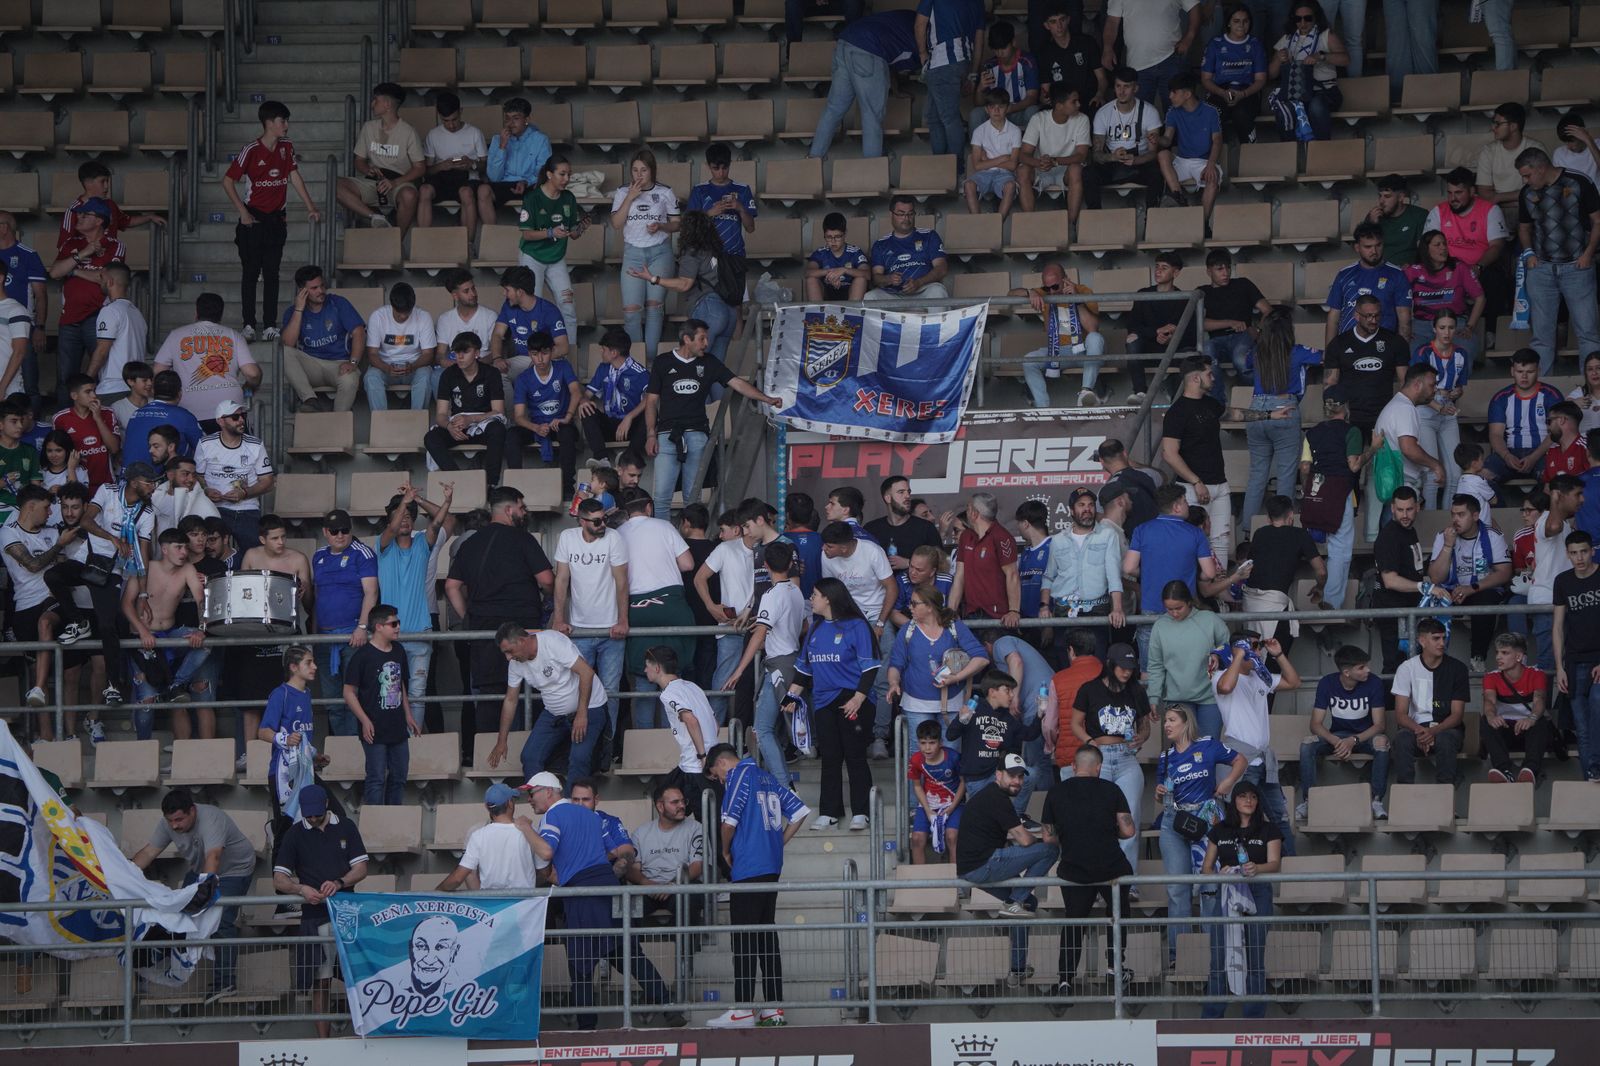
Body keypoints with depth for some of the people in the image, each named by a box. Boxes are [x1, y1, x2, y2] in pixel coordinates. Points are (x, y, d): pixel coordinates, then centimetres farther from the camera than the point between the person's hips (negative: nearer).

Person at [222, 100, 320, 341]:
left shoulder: (286, 147, 4)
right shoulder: (251, 151, -12)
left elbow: (295, 177, 13)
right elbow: (228, 181, -9)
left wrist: (310, 207, 8)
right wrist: (243, 212, -12)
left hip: (276, 219, 4)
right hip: (253, 219, -4)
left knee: (272, 274, 5)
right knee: (251, 273, 0)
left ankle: (270, 326, 6)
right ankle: (249, 325, 4)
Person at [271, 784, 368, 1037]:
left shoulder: (346, 827, 10)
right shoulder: (295, 834, 8)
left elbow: (361, 869, 6)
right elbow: (278, 880, 3)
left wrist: (339, 883, -14)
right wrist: (301, 889, -17)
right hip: (314, 917, 0)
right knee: (320, 983, -2)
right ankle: (323, 1041, 0)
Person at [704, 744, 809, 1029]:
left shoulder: (739, 775, -6)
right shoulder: (766, 777, 17)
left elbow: (729, 821, -13)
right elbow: (801, 811, 19)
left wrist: (726, 851, 4)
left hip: (748, 867, -8)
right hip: (772, 867, 8)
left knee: (744, 939, -7)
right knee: (767, 936, 10)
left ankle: (743, 1009, -10)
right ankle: (774, 1007, 8)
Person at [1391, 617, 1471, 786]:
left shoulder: (1457, 668, -1)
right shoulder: (1407, 668, 0)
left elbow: (1457, 714, -5)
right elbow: (1400, 714, -4)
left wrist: (1433, 731, -24)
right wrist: (1419, 731, -25)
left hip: (1446, 728, 0)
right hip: (1416, 726, 1)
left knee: (1445, 740, -36)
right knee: (1402, 740, -33)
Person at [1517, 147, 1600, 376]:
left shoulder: (1578, 184, -5)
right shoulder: (1528, 193, 9)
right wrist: (1529, 252, 6)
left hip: (1576, 266, -4)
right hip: (1541, 268, 4)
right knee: (1541, 333, 5)